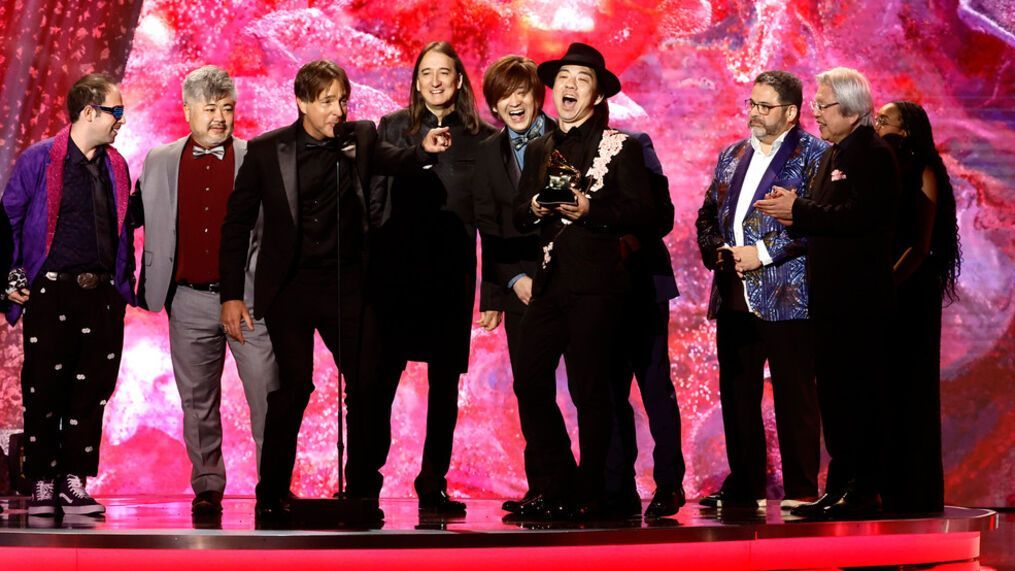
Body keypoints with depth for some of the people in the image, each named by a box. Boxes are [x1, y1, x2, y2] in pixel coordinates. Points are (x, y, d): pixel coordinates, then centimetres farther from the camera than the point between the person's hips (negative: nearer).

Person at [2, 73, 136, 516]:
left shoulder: (116, 167, 12)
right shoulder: (39, 160, -2)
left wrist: (125, 285, 12)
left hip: (102, 294, 4)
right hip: (51, 292, -4)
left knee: (92, 391, 2)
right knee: (44, 391, 0)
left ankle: (74, 484, 9)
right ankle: (42, 484, 9)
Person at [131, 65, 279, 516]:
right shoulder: (159, 162, 9)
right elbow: (144, 222, 13)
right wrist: (148, 287, 5)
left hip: (249, 297, -2)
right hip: (190, 301, 2)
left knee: (267, 397, -4)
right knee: (198, 403, 8)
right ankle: (207, 489, 18)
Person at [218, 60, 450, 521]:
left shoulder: (360, 137, 5)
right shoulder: (265, 150, -2)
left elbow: (396, 163, -9)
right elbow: (237, 224, 0)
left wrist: (424, 150, -32)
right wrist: (231, 295, -4)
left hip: (345, 283, 2)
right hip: (288, 287, -2)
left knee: (366, 385, -2)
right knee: (294, 386, -4)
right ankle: (272, 495, 7)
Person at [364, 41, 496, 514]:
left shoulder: (482, 138, 7)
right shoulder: (392, 128, 7)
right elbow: (375, 199, 7)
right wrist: (368, 263, 0)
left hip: (452, 274, 1)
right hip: (395, 271, -1)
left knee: (445, 382, 5)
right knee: (380, 377, -3)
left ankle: (434, 483, 12)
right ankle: (367, 479, 4)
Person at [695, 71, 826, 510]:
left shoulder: (813, 155, -2)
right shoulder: (732, 156, 19)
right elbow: (707, 214, 23)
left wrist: (764, 254, -14)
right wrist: (714, 251, 3)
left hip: (786, 297, -7)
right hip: (734, 297, 7)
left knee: (795, 397, -3)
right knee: (736, 394, 8)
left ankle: (801, 489, 4)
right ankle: (743, 485, 16)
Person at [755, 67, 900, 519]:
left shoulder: (875, 155, -11)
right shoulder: (833, 155, 18)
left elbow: (855, 217, -23)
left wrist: (798, 210, -16)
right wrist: (795, 213, 0)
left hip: (861, 295, -9)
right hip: (830, 295, 9)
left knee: (859, 392, -6)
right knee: (833, 392, 11)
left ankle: (863, 491, -2)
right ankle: (839, 486, 17)